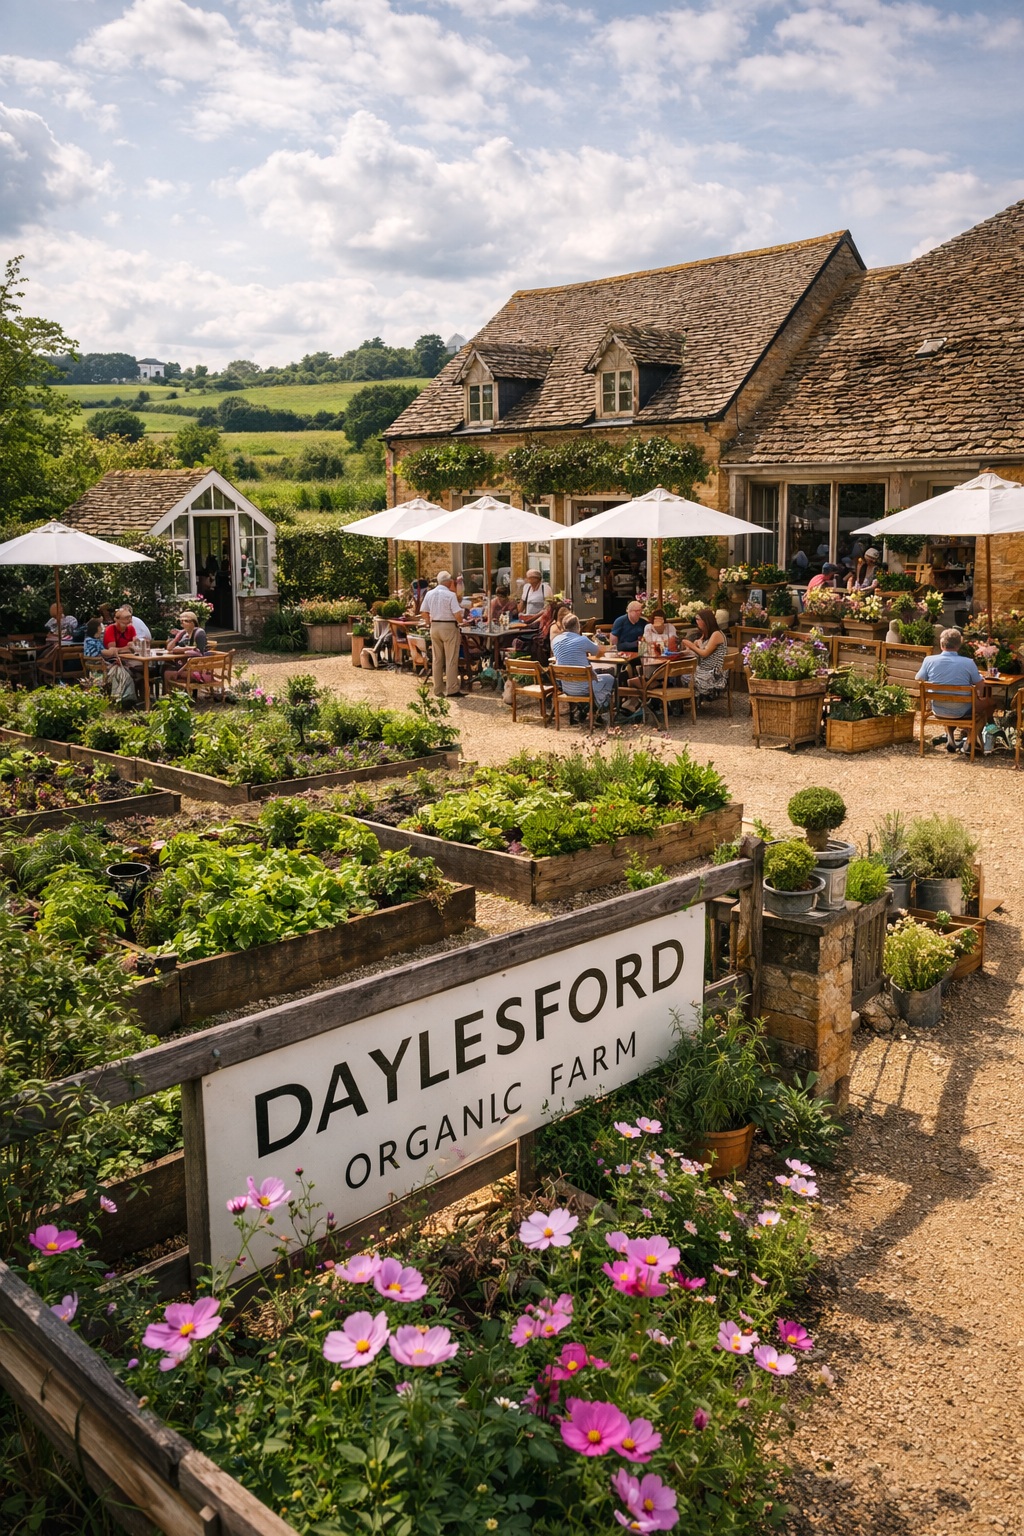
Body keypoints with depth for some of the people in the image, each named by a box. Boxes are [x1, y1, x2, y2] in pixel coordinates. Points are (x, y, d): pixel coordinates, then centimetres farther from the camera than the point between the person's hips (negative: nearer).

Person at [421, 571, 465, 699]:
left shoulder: (429, 594, 4)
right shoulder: (450, 595, -13)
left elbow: (424, 612, 9)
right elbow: (457, 615, -17)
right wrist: (461, 621, 3)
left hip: (434, 626, 6)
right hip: (449, 627, -6)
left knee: (437, 659, 13)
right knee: (451, 660, 1)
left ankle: (437, 689, 17)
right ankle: (452, 690, 2)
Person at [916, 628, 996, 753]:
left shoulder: (929, 660, -13)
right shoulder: (968, 663, -16)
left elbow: (919, 681, 1)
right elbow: (980, 687, -7)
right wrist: (980, 696, 16)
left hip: (938, 711, 3)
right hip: (961, 712, -3)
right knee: (990, 703, 23)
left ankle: (950, 739, 28)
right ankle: (969, 742, 19)